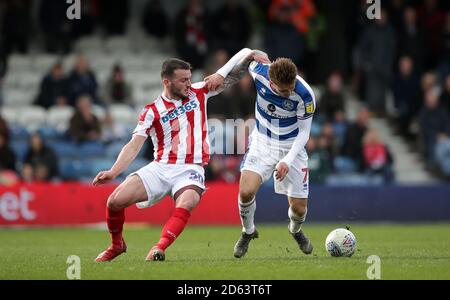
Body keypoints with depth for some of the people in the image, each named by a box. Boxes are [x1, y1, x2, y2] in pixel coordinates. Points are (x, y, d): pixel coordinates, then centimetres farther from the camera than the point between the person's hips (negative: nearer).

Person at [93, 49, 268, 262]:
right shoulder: (152, 111, 1)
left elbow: (230, 77, 13)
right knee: (115, 200, -13)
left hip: (190, 171, 0)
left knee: (187, 203, -35)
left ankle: (160, 248, -43)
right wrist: (113, 172, -19)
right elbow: (134, 145, -5)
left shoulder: (198, 92, 9)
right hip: (160, 168, 0)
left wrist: (248, 56, -5)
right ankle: (117, 245, 14)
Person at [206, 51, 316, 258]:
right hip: (262, 142, 1)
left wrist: (287, 161, -27)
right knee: (246, 192, -21)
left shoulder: (304, 95, -28)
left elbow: (304, 132, -17)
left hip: (291, 147, -1)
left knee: (298, 208, -1)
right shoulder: (260, 72, -22)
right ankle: (248, 232, 11)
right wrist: (221, 74, -7)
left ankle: (295, 230, 37)